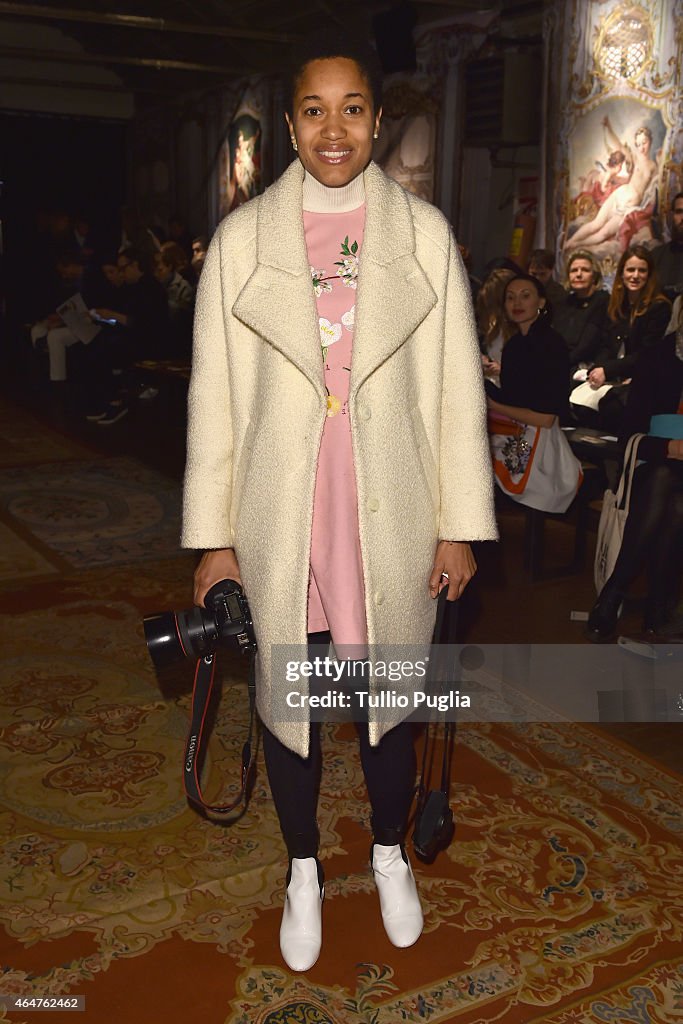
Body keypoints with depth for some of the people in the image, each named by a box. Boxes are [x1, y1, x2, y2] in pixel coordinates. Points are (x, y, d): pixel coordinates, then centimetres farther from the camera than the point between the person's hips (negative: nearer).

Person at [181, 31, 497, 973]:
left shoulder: (425, 232, 0)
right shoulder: (242, 236, -1)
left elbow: (457, 389, 0)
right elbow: (214, 394, -1)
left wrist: (460, 526, -2)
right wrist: (213, 537, -2)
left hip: (390, 517, 0)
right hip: (277, 520, 0)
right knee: (288, 701, 14)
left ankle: (390, 852, 42)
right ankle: (304, 869, 39)